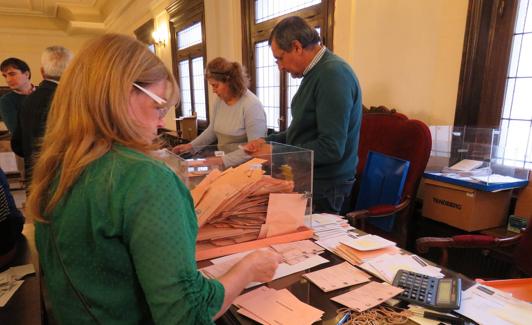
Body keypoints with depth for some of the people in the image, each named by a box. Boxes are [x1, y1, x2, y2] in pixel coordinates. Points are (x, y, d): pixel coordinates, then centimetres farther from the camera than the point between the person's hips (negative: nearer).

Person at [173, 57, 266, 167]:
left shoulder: (252, 105, -17)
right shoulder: (219, 101, 6)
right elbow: (212, 130, 20)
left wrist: (224, 160, -25)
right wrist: (191, 145, 9)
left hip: (246, 166, -6)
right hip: (224, 164, 6)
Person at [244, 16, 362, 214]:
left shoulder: (333, 74, -22)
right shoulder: (315, 73, 10)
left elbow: (331, 148, -27)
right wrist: (268, 142, 6)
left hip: (324, 186, -9)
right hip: (308, 179, 9)